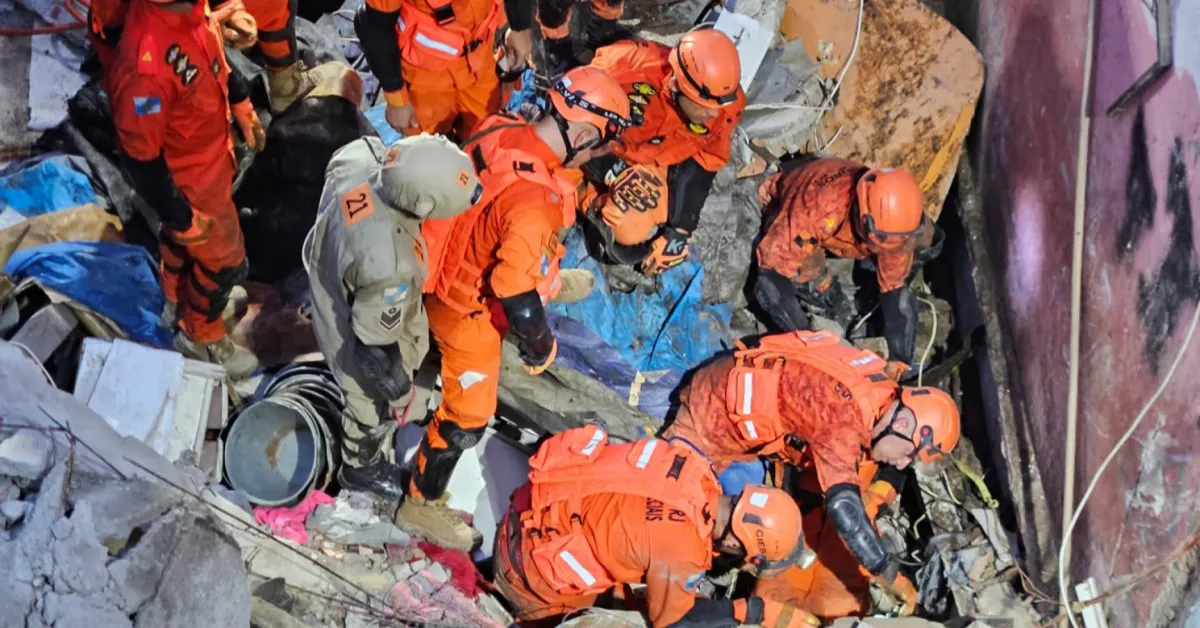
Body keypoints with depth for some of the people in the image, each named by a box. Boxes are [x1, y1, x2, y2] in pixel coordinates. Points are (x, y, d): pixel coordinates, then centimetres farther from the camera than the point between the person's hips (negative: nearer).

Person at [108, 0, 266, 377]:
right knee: (223, 258, 16)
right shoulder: (146, 62, -43)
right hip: (191, 177, -7)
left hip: (212, 151, 7)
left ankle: (180, 299, 61)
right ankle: (201, 338, 43)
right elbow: (140, 157, -30)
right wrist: (181, 217, -18)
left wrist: (241, 104, 16)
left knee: (181, 238, 32)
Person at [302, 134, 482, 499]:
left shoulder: (357, 155, -29)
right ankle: (362, 469, 58)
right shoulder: (389, 266, -47)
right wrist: (400, 392, -11)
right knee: (374, 408, 25)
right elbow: (376, 345, -30)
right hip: (358, 340, -7)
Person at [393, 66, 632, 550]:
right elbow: (516, 297, -35)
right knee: (467, 415, 11)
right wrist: (541, 349, -15)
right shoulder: (533, 201, -39)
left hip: (455, 270, 7)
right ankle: (421, 504, 29)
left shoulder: (499, 130, -14)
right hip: (472, 311, -7)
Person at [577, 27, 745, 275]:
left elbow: (703, 168, -10)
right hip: (604, 149, -4)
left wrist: (680, 231, -13)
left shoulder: (728, 106, -24)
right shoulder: (631, 68, -38)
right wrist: (614, 173, -34)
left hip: (660, 159, 4)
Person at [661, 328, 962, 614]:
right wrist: (891, 578, -40)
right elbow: (844, 507, -44)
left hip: (742, 397, 8)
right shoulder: (843, 417, -38)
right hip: (710, 414, -8)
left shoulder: (882, 389, -10)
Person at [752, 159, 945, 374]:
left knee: (927, 242, -13)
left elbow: (894, 286, -17)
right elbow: (772, 268, -41)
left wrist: (899, 359, -21)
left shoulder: (896, 219, -30)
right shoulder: (817, 210, -47)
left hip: (847, 224, 4)